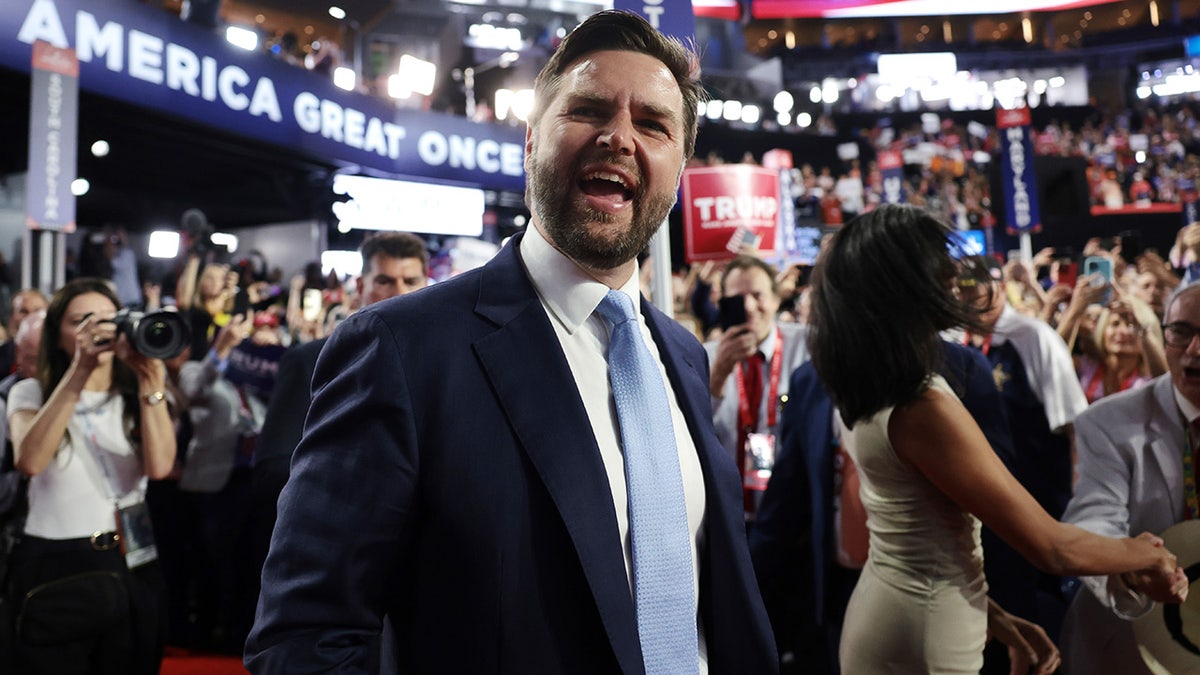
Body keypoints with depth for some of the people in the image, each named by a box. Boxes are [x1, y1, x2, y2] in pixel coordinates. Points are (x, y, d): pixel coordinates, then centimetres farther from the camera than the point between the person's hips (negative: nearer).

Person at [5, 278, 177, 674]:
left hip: (132, 567, 2)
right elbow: (29, 461, -20)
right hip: (54, 567, -2)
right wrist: (79, 372, -25)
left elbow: (160, 466, -13)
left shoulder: (135, 397, 6)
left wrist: (150, 379, -19)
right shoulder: (32, 393, 2)